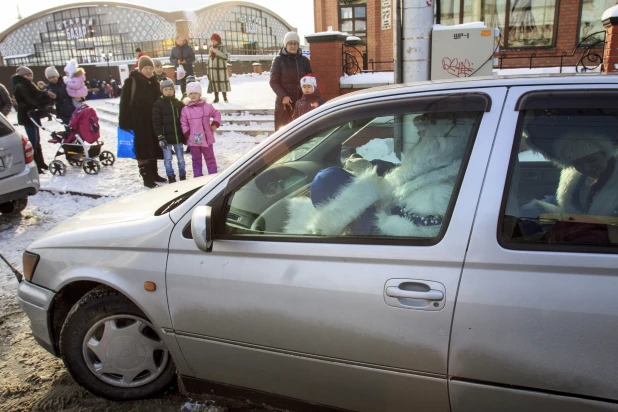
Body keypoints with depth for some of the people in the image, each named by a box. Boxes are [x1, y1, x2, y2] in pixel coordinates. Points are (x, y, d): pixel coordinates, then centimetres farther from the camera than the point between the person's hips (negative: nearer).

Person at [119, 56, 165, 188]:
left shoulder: (154, 82, 11)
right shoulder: (132, 82, -9)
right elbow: (125, 103, -12)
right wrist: (125, 123, -17)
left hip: (153, 121, 7)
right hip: (139, 122, -7)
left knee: (153, 148, 14)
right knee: (143, 149, -3)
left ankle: (154, 174, 27)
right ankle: (146, 177, 2)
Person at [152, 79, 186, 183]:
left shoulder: (179, 104, 6)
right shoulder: (158, 104, -4)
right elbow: (156, 122, -8)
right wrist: (160, 137, -15)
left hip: (178, 137, 3)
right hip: (166, 137, -3)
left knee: (181, 158, 10)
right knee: (168, 159, 4)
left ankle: (182, 175, 23)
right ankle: (171, 177, 14)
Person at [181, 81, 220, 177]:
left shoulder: (207, 106, 0)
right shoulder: (185, 109, 1)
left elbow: (216, 114, 12)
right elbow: (183, 123, 1)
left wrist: (215, 124, -2)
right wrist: (187, 133, -9)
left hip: (206, 138, 0)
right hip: (193, 140, 1)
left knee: (210, 158, 9)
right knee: (196, 160, 10)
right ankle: (197, 177, 18)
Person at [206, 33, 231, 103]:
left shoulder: (222, 47, -2)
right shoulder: (211, 48, 15)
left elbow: (226, 56, -16)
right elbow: (209, 59, 17)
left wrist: (216, 52, -20)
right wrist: (208, 69, 13)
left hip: (221, 68, -5)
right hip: (213, 69, 5)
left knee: (222, 83, -4)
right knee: (214, 83, 5)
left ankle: (225, 98, 6)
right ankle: (216, 98, 12)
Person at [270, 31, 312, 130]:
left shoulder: (304, 60, 9)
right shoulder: (279, 60, 1)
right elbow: (273, 82, -2)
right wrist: (283, 96, -17)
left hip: (301, 103, 2)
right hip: (284, 103, -2)